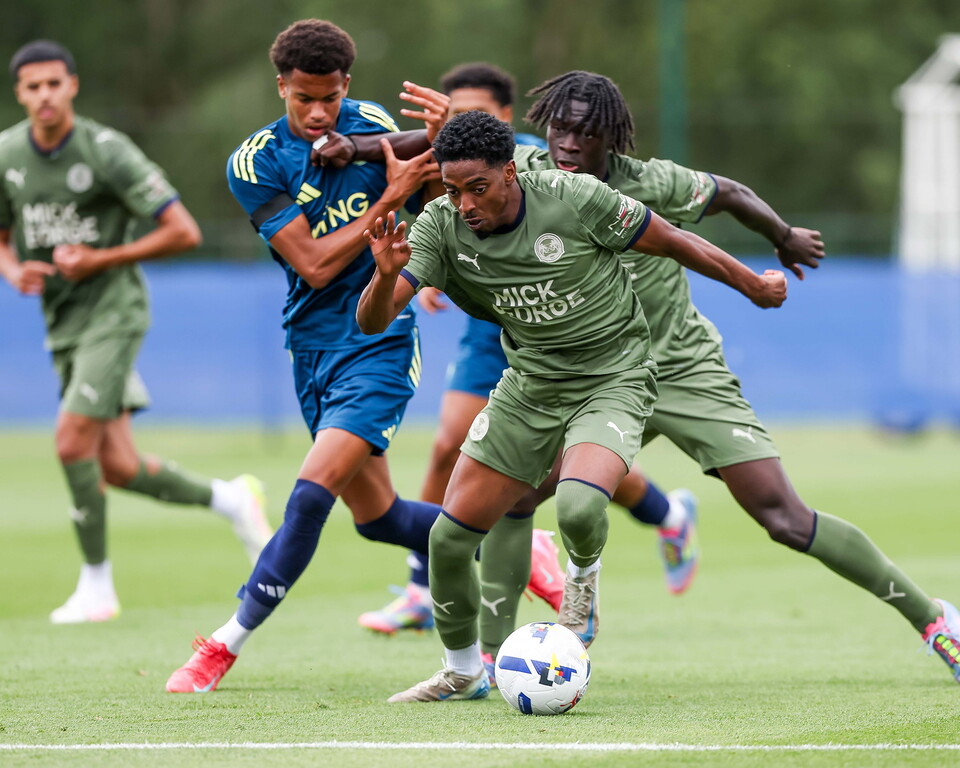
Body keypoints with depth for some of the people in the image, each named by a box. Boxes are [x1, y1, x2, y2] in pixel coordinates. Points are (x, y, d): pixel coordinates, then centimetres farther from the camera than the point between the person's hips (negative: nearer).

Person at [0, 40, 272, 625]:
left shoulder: (106, 151, -15)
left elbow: (184, 232, -15)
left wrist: (100, 260, -16)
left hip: (113, 312, -6)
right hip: (62, 325, 6)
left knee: (73, 441, -17)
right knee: (117, 468, 2)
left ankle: (96, 585, -4)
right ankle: (229, 499, 26)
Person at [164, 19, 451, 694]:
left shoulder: (372, 126, -5)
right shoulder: (256, 163, -8)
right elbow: (315, 263, -13)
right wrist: (388, 200, -20)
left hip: (378, 341, -3)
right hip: (312, 345, 3)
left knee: (313, 490, -17)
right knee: (377, 516, 10)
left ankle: (228, 643, -10)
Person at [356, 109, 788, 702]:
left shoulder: (573, 198, -22)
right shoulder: (440, 227, -13)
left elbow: (674, 243, -8)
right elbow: (373, 320, -19)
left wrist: (755, 287, 4)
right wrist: (387, 274, -42)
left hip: (614, 379, -4)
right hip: (530, 384, 4)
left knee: (579, 508, -32)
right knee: (450, 536, -2)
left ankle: (584, 573, 6)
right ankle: (463, 672, 24)